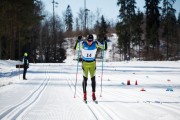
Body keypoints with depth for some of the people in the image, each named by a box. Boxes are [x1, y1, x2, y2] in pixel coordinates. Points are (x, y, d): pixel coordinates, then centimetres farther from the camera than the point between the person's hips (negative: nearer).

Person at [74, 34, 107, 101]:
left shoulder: (95, 43, -13)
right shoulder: (83, 43, -16)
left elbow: (104, 48, -8)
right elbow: (76, 48, -26)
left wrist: (105, 41, -24)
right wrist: (78, 41, -39)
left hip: (92, 63, 1)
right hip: (85, 63, -1)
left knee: (93, 78, -4)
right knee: (85, 79, -2)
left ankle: (93, 94, 5)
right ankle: (84, 94, 7)